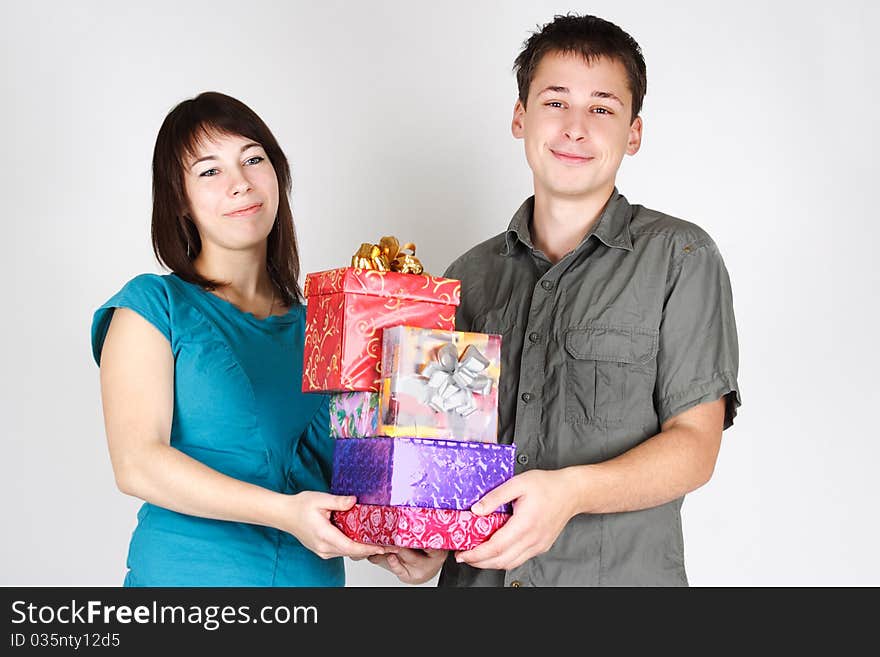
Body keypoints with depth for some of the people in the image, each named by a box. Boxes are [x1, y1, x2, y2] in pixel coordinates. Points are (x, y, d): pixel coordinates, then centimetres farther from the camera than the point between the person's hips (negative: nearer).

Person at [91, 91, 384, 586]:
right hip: (183, 573, -4)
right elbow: (136, 463, -15)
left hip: (317, 573, 4)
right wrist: (285, 511, -25)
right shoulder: (153, 305, -4)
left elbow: (346, 470, 11)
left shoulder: (312, 325, 8)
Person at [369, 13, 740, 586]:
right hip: (475, 573, 3)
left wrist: (572, 490, -26)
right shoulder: (472, 275, 7)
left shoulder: (679, 257, -4)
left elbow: (696, 445, -10)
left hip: (622, 573, -3)